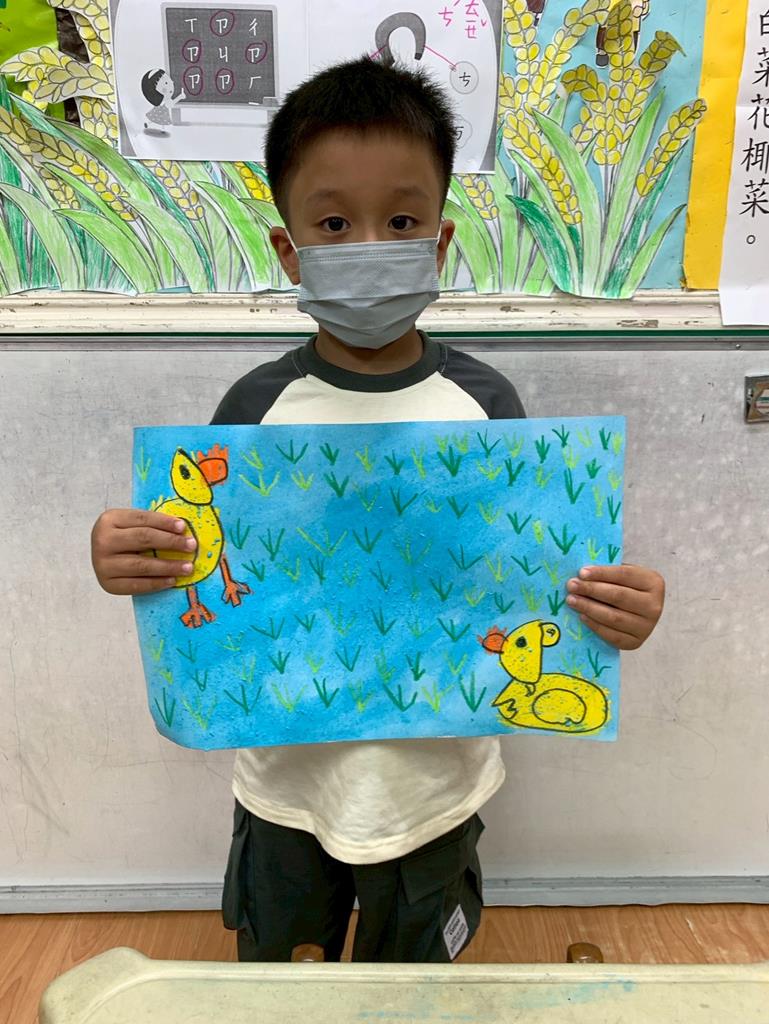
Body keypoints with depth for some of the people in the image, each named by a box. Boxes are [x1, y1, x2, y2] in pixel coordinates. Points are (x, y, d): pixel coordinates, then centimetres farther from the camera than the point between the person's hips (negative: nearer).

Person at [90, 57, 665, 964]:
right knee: (275, 963, 30)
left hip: (436, 782, 0)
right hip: (287, 779, 1)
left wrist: (608, 609, -25)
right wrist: (133, 565, -26)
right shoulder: (256, 407, -13)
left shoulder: (484, 404, -12)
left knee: (413, 967, 29)